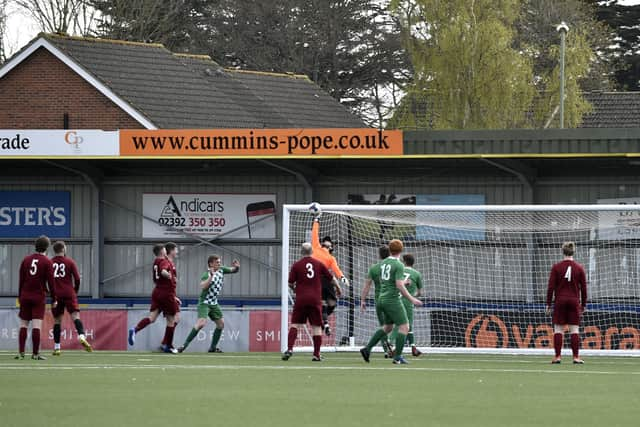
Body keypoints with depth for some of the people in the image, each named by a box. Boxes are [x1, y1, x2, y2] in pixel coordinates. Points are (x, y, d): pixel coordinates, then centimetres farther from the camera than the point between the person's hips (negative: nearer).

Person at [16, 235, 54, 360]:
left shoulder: (26, 260, 8)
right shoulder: (47, 262, -5)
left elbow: (21, 280, 10)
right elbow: (51, 282, -6)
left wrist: (20, 296, 17)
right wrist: (54, 299, 3)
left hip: (25, 296, 4)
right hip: (39, 297, -4)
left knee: (23, 325, 8)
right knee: (36, 325, -6)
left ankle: (21, 352, 3)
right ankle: (35, 353, -7)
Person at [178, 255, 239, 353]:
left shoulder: (221, 270, 2)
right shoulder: (207, 274, -21)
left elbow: (234, 271, 14)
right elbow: (202, 286, -38)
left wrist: (236, 267, -9)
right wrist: (211, 276, -46)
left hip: (214, 303, 8)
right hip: (204, 303, -8)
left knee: (221, 324, 8)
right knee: (202, 322, -24)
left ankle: (213, 347, 17)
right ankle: (185, 344, -23)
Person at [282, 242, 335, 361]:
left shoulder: (296, 265, 0)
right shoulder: (319, 264, 4)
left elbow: (290, 283, 0)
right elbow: (331, 278, 11)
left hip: (301, 299, -1)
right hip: (315, 300, 1)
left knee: (295, 325, 4)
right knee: (316, 327, 4)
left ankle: (290, 348, -12)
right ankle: (316, 355, 4)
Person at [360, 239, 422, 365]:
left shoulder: (384, 263, 9)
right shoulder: (398, 265, -15)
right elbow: (399, 286, -21)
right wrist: (412, 299, -15)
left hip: (382, 298, 8)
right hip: (393, 300, -8)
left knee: (388, 327, 21)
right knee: (404, 327, -2)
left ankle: (367, 348, 16)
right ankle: (398, 357, -7)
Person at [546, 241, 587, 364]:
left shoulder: (556, 267, -4)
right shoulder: (579, 268, 0)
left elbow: (551, 287, -3)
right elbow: (583, 288, 4)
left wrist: (548, 304, 4)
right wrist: (583, 305, 13)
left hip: (560, 300, -1)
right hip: (574, 301, 1)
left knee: (558, 329, 4)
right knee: (574, 329, 3)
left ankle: (557, 356, 1)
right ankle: (576, 357, 1)